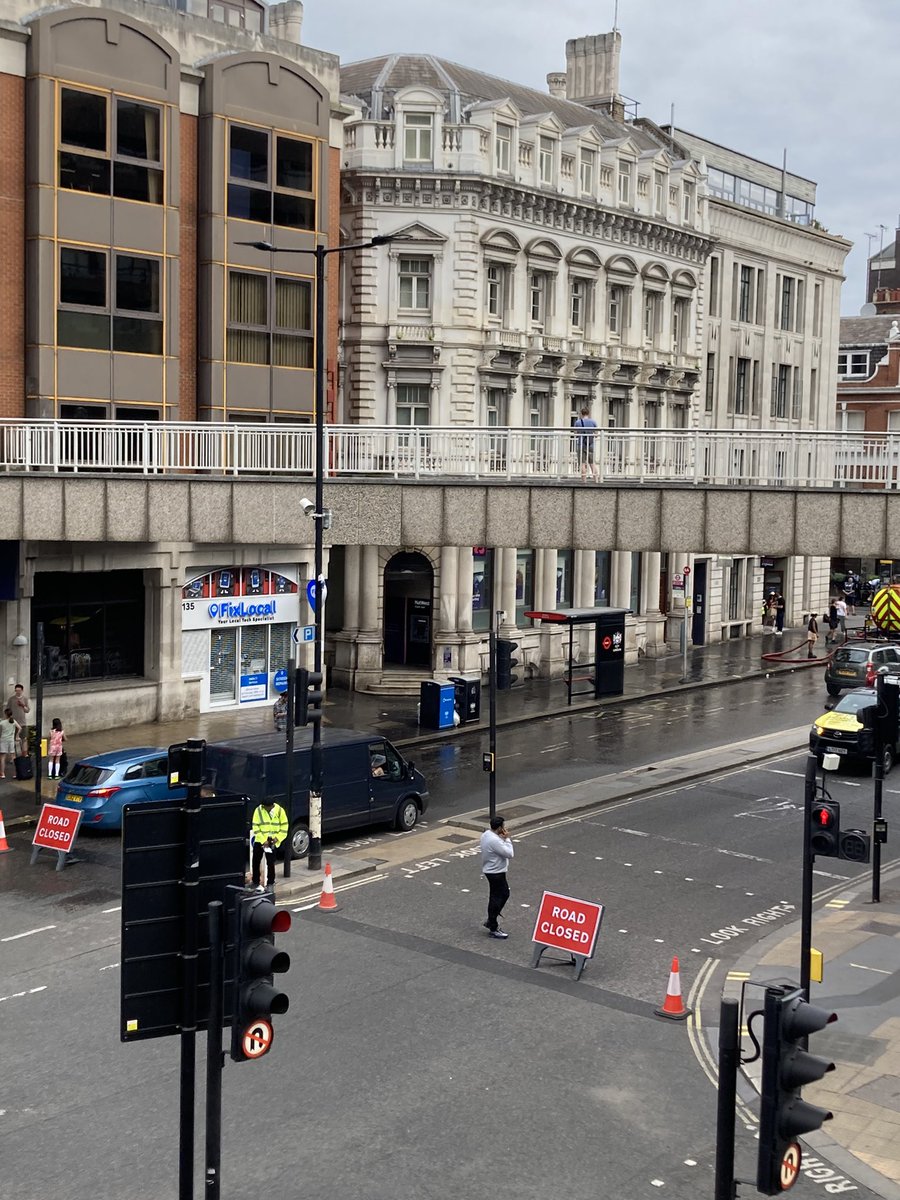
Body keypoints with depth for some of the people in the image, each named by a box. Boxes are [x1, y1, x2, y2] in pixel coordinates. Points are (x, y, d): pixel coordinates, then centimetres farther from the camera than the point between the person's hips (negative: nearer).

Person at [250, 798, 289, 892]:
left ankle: (270, 883, 12)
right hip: (260, 840, 1)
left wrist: (277, 838, -12)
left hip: (272, 841, -1)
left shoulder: (279, 810, -6)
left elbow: (284, 826, 0)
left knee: (270, 863, -2)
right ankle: (256, 883, 18)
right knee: (255, 862, 4)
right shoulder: (258, 810, -9)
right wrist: (263, 840, -15)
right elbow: (255, 828, -8)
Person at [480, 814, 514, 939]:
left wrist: (503, 839, 2)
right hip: (496, 873, -11)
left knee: (504, 894, 21)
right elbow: (509, 854, -22)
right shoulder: (495, 841, -29)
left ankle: (490, 921, 29)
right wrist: (506, 839, -17)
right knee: (496, 899, 0)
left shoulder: (486, 834, 2)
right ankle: (493, 929, 10)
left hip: (490, 870, 11)